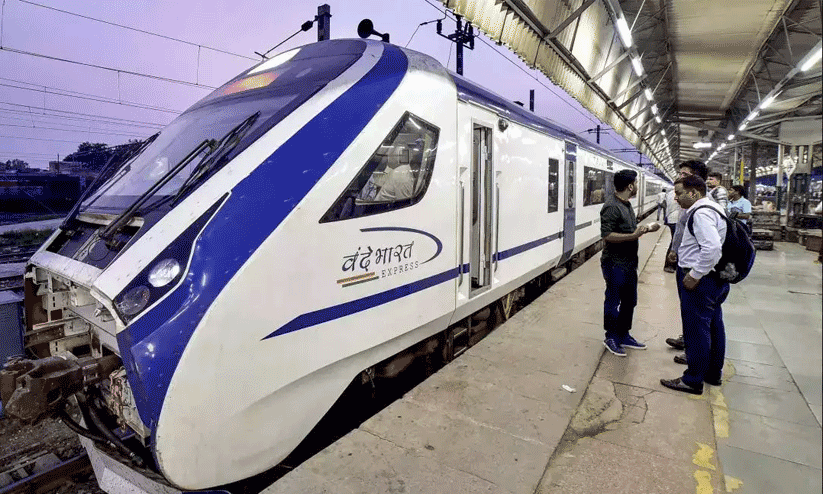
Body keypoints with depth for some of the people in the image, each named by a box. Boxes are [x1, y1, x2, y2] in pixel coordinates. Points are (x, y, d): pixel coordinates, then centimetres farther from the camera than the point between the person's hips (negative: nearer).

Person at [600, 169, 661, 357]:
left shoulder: (626, 204, 12)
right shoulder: (611, 207, -20)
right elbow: (607, 235, -26)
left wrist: (646, 229, 10)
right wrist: (634, 236, -30)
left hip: (629, 262, 10)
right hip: (615, 264, -10)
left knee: (629, 301, 17)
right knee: (613, 301, 3)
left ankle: (624, 336, 31)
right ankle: (611, 338, 18)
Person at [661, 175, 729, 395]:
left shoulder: (701, 213, -19)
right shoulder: (713, 209, 15)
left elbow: (712, 247, -30)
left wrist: (694, 275, -24)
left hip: (700, 280, -11)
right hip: (716, 278, 11)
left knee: (696, 329, -1)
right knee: (713, 327, 20)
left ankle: (693, 380, 10)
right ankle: (714, 373, 35)